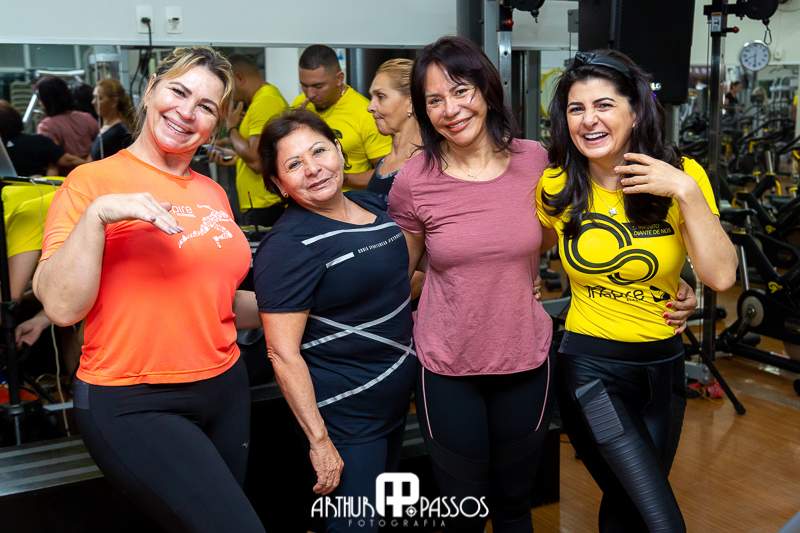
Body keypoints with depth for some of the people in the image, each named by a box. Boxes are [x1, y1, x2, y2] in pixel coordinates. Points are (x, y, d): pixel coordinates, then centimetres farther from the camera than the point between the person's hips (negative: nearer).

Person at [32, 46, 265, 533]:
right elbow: (62, 307, -16)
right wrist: (96, 215, -24)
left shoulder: (213, 194, 10)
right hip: (133, 404, -6)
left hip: (224, 390, 6)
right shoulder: (93, 181, -6)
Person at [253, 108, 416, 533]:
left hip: (396, 397, 8)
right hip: (344, 413, -8)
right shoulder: (289, 244, -21)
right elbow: (283, 353, -23)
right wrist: (319, 441, -23)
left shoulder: (373, 206, 3)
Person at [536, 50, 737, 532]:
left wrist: (687, 192, -22)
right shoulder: (557, 186, -5)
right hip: (590, 365, -2)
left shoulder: (681, 175, -6)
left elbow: (721, 276, -16)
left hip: (663, 365, 2)